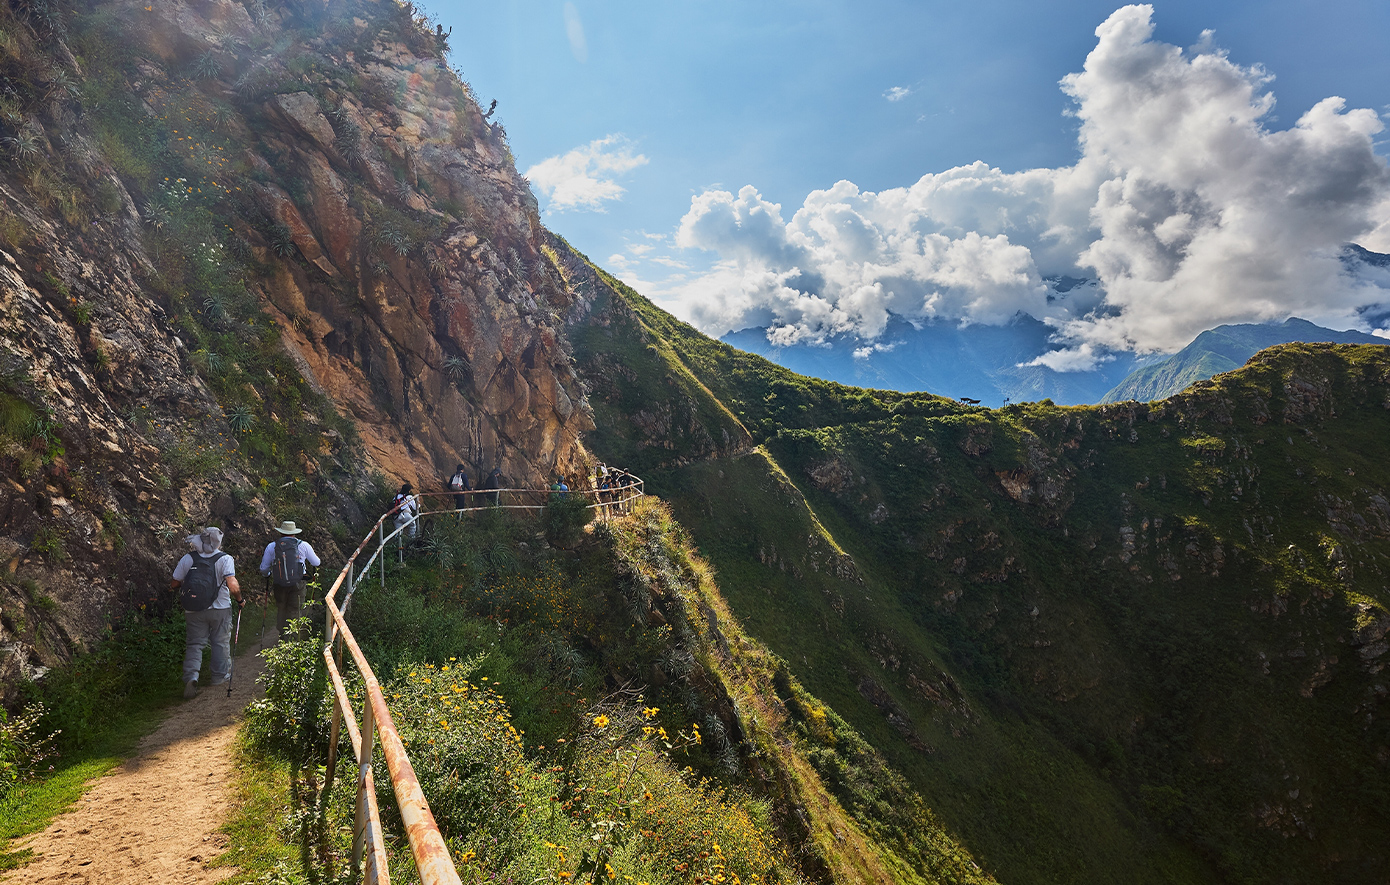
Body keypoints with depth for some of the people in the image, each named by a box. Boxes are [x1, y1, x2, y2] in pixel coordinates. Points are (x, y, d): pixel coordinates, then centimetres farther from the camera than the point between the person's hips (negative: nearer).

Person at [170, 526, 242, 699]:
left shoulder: (188, 559, -1)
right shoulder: (224, 559, -10)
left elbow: (174, 584, 4)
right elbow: (233, 586, -20)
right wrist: (239, 599, -3)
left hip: (193, 611, 2)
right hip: (220, 609, -2)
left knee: (194, 644, 9)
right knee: (221, 642, 14)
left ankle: (191, 677, -10)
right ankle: (220, 676, 24)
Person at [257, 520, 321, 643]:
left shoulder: (271, 546, 1)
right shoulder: (303, 545, -2)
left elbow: (263, 570, 8)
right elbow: (317, 563, 10)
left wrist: (268, 574, 31)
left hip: (279, 585, 2)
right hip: (297, 585, -2)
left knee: (280, 610, 18)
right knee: (294, 611, 5)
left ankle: (280, 638, 24)